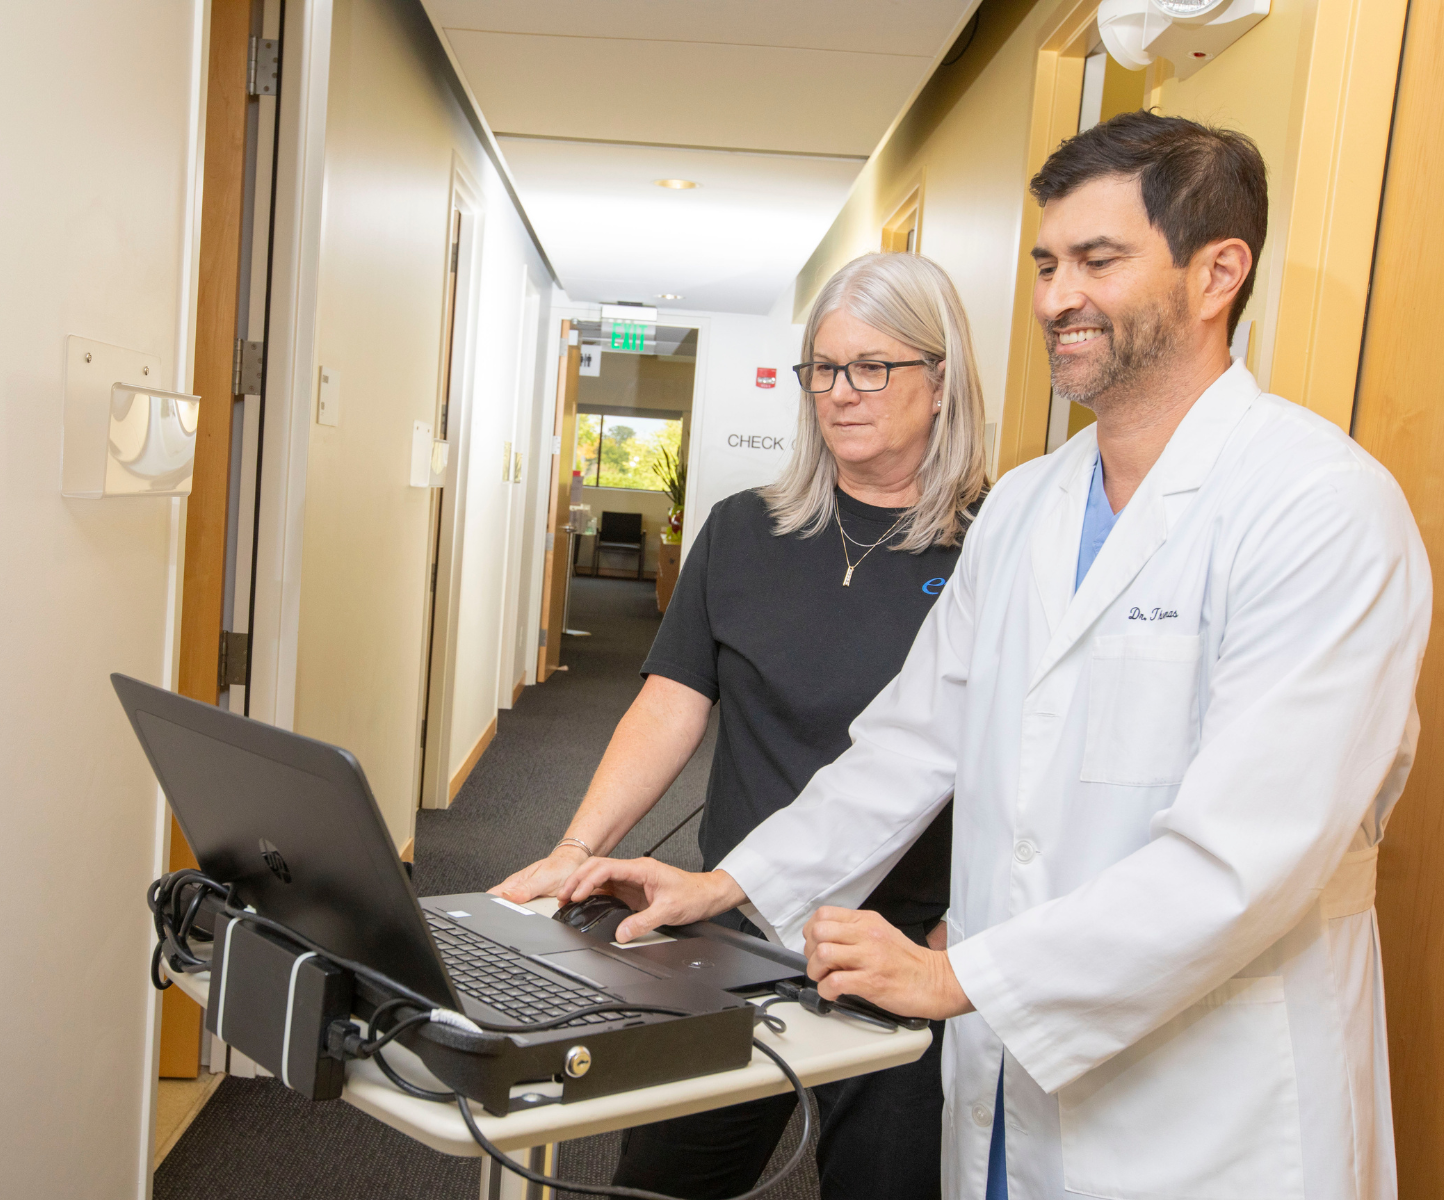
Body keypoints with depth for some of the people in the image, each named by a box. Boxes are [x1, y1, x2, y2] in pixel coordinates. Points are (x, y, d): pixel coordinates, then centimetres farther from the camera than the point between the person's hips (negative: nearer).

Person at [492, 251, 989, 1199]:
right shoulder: (743, 534, 5)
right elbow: (672, 706, 2)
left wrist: (955, 944, -15)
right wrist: (576, 853, -9)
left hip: (908, 960, -2)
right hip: (736, 939, 3)